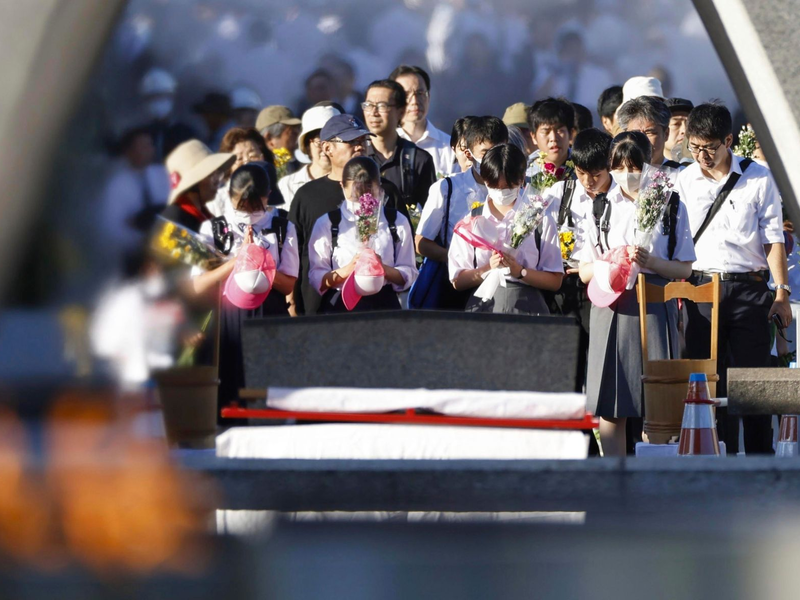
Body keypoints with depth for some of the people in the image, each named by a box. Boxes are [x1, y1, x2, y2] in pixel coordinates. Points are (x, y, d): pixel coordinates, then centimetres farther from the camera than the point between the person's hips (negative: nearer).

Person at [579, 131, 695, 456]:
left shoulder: (671, 207, 7)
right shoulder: (602, 207, 12)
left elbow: (685, 269, 4)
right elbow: (584, 271, 11)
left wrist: (651, 262, -13)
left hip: (654, 305, -1)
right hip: (611, 305, 2)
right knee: (610, 406, -1)